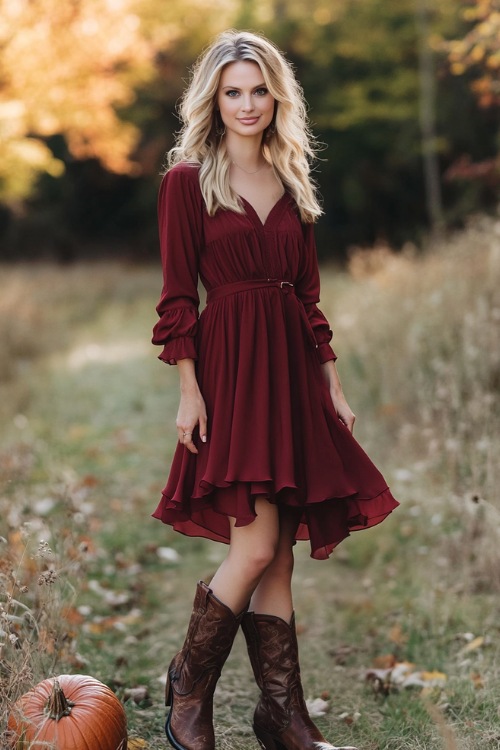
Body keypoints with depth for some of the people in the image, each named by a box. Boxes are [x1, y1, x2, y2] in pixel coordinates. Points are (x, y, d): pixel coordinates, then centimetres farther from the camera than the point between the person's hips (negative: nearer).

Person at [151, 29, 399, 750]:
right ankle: (189, 689, 9)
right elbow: (177, 296, -4)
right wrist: (189, 391, -11)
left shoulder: (291, 183, 16)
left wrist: (333, 386, 13)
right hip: (229, 367, -5)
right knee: (257, 545, -12)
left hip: (292, 367, 5)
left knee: (279, 553, 6)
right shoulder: (188, 179, 0)